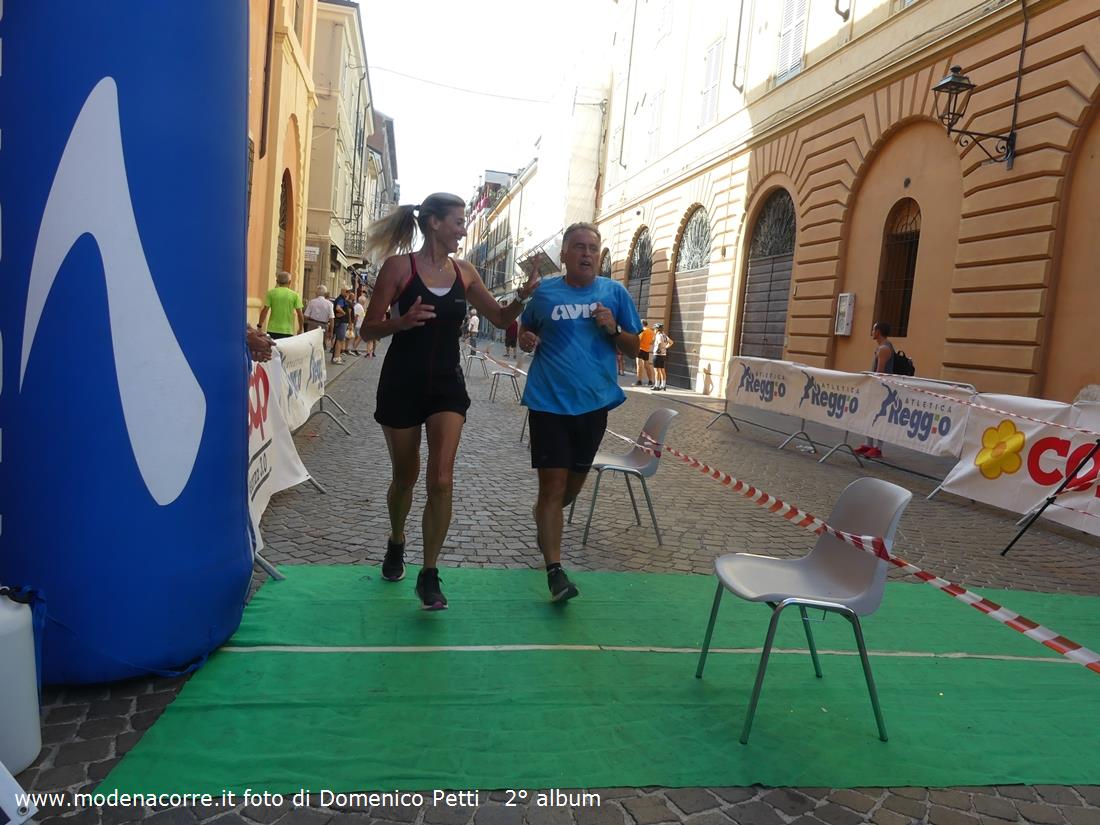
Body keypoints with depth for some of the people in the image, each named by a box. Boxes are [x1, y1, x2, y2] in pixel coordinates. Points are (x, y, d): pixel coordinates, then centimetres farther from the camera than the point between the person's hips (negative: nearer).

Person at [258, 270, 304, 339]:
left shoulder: (271, 293, 1)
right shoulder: (295, 295, 1)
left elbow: (265, 310, -2)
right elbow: (300, 314, 1)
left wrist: (259, 325, 6)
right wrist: (300, 329, 13)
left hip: (272, 330, 1)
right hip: (288, 331, 0)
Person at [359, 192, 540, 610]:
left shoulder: (464, 273, 4)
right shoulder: (400, 267, -8)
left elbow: (500, 319, 12)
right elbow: (369, 329, -7)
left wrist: (522, 296, -7)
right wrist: (403, 321, -27)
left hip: (447, 384, 3)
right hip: (401, 384, -2)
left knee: (441, 481, -10)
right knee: (405, 477, 13)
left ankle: (429, 575, 3)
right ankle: (396, 544, 43)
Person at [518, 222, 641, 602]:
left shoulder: (615, 292, 3)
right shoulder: (544, 292, 1)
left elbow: (635, 348, 6)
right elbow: (524, 333, 15)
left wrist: (613, 330, -13)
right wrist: (525, 339, -8)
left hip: (594, 402, 3)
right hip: (549, 402, -2)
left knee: (575, 482, 18)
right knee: (553, 484, -7)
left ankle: (542, 519, 48)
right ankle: (555, 570, 0)